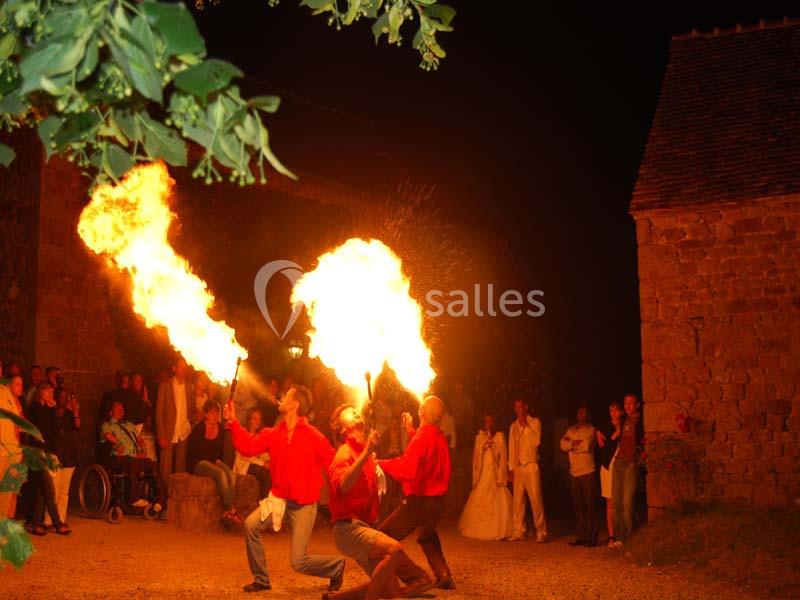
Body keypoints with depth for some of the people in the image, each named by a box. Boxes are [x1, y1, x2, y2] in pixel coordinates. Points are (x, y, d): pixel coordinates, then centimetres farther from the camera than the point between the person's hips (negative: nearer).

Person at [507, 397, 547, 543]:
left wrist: (526, 426, -13)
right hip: (517, 467, 4)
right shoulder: (513, 426, 14)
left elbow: (536, 442, -11)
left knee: (535, 499, -8)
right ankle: (519, 532, 8)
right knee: (518, 500, 4)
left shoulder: (535, 422, 2)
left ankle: (541, 532, -4)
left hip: (531, 465, -4)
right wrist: (510, 468, 9)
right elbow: (511, 448, 14)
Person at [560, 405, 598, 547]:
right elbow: (563, 445, 0)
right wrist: (576, 443, -14)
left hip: (588, 472, -5)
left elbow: (587, 445, -15)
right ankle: (581, 536, 13)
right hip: (574, 472, 5)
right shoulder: (571, 430, 16)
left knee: (590, 505, -5)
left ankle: (592, 537, -2)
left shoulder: (591, 430, 2)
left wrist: (572, 443, -2)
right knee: (578, 506, 7)